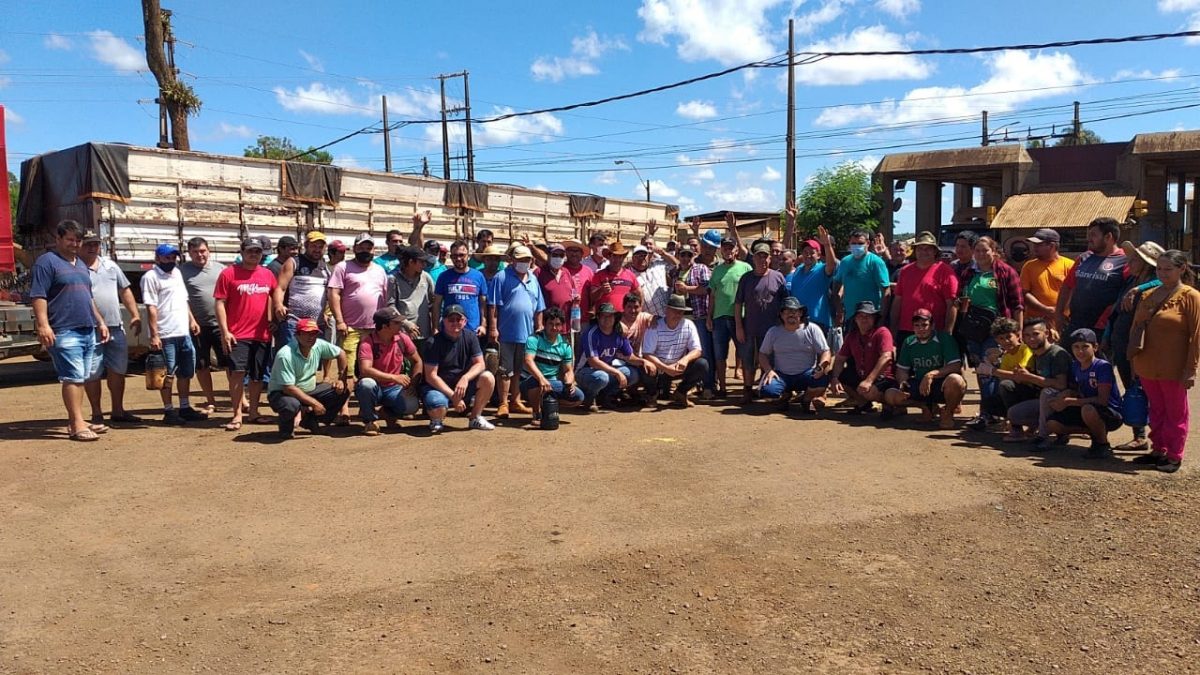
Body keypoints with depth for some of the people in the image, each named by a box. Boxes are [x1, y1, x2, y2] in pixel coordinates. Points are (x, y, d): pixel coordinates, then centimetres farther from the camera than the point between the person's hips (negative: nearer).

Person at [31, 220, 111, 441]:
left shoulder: (81, 265, 22)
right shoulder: (46, 262, -4)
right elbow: (38, 297, -12)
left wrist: (100, 322, 25)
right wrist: (43, 325, -21)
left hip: (88, 330, 8)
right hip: (65, 331, -8)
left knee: (80, 378, 10)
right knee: (73, 377, -10)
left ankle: (75, 421, 16)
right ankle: (77, 425, -10)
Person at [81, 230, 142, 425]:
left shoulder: (111, 266, 14)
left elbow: (125, 291, 18)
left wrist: (135, 315, 10)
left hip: (116, 329, 6)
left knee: (117, 371, 12)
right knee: (92, 374, 1)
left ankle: (118, 411, 23)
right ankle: (97, 413, 12)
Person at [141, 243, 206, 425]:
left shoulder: (177, 273, 15)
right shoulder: (151, 277, -9)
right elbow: (151, 308, -14)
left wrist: (191, 320, 15)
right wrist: (154, 335, -19)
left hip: (184, 333, 8)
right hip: (165, 335, -8)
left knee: (186, 372, 13)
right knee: (168, 375, -1)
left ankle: (185, 408, 22)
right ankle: (169, 411, 7)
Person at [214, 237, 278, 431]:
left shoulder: (268, 274, 9)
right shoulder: (229, 273, -2)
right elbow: (220, 303, -4)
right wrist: (225, 331, -10)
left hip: (262, 334, 4)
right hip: (238, 335, -4)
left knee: (258, 375, 10)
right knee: (237, 372, -10)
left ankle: (254, 413, 22)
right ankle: (237, 416, -3)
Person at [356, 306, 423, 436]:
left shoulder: (403, 338, -4)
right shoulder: (368, 343, -19)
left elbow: (417, 362, 7)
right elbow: (365, 370, -33)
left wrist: (412, 385, -8)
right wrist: (394, 377, -36)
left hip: (393, 389, 3)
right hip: (375, 389, -3)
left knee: (412, 405, -26)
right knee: (367, 384, -38)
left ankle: (389, 412, 12)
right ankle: (369, 420, -9)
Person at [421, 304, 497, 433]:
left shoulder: (470, 337, -1)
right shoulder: (434, 342, -14)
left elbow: (479, 364, -5)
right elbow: (431, 376, -16)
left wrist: (465, 378, -26)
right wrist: (453, 396, -22)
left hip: (462, 384, 4)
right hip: (439, 386, -4)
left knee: (488, 378, -22)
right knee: (438, 407, -37)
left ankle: (476, 418, -3)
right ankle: (436, 420, 4)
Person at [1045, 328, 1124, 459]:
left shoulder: (1103, 366, -18)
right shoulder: (1075, 366, 3)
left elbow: (1102, 400, -25)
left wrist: (1069, 402, -24)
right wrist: (1067, 393, -12)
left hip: (1112, 414, -7)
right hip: (1087, 409, 7)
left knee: (1088, 409, -40)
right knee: (1052, 424, -9)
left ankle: (1103, 445, -12)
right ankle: (1096, 432, 8)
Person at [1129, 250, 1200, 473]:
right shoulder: (1148, 295, 9)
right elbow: (1136, 328, 14)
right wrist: (1134, 362, 12)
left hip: (1173, 369, -5)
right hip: (1147, 367, 6)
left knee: (1175, 413, 6)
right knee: (1156, 411, 15)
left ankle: (1174, 456, 15)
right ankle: (1158, 450, 26)